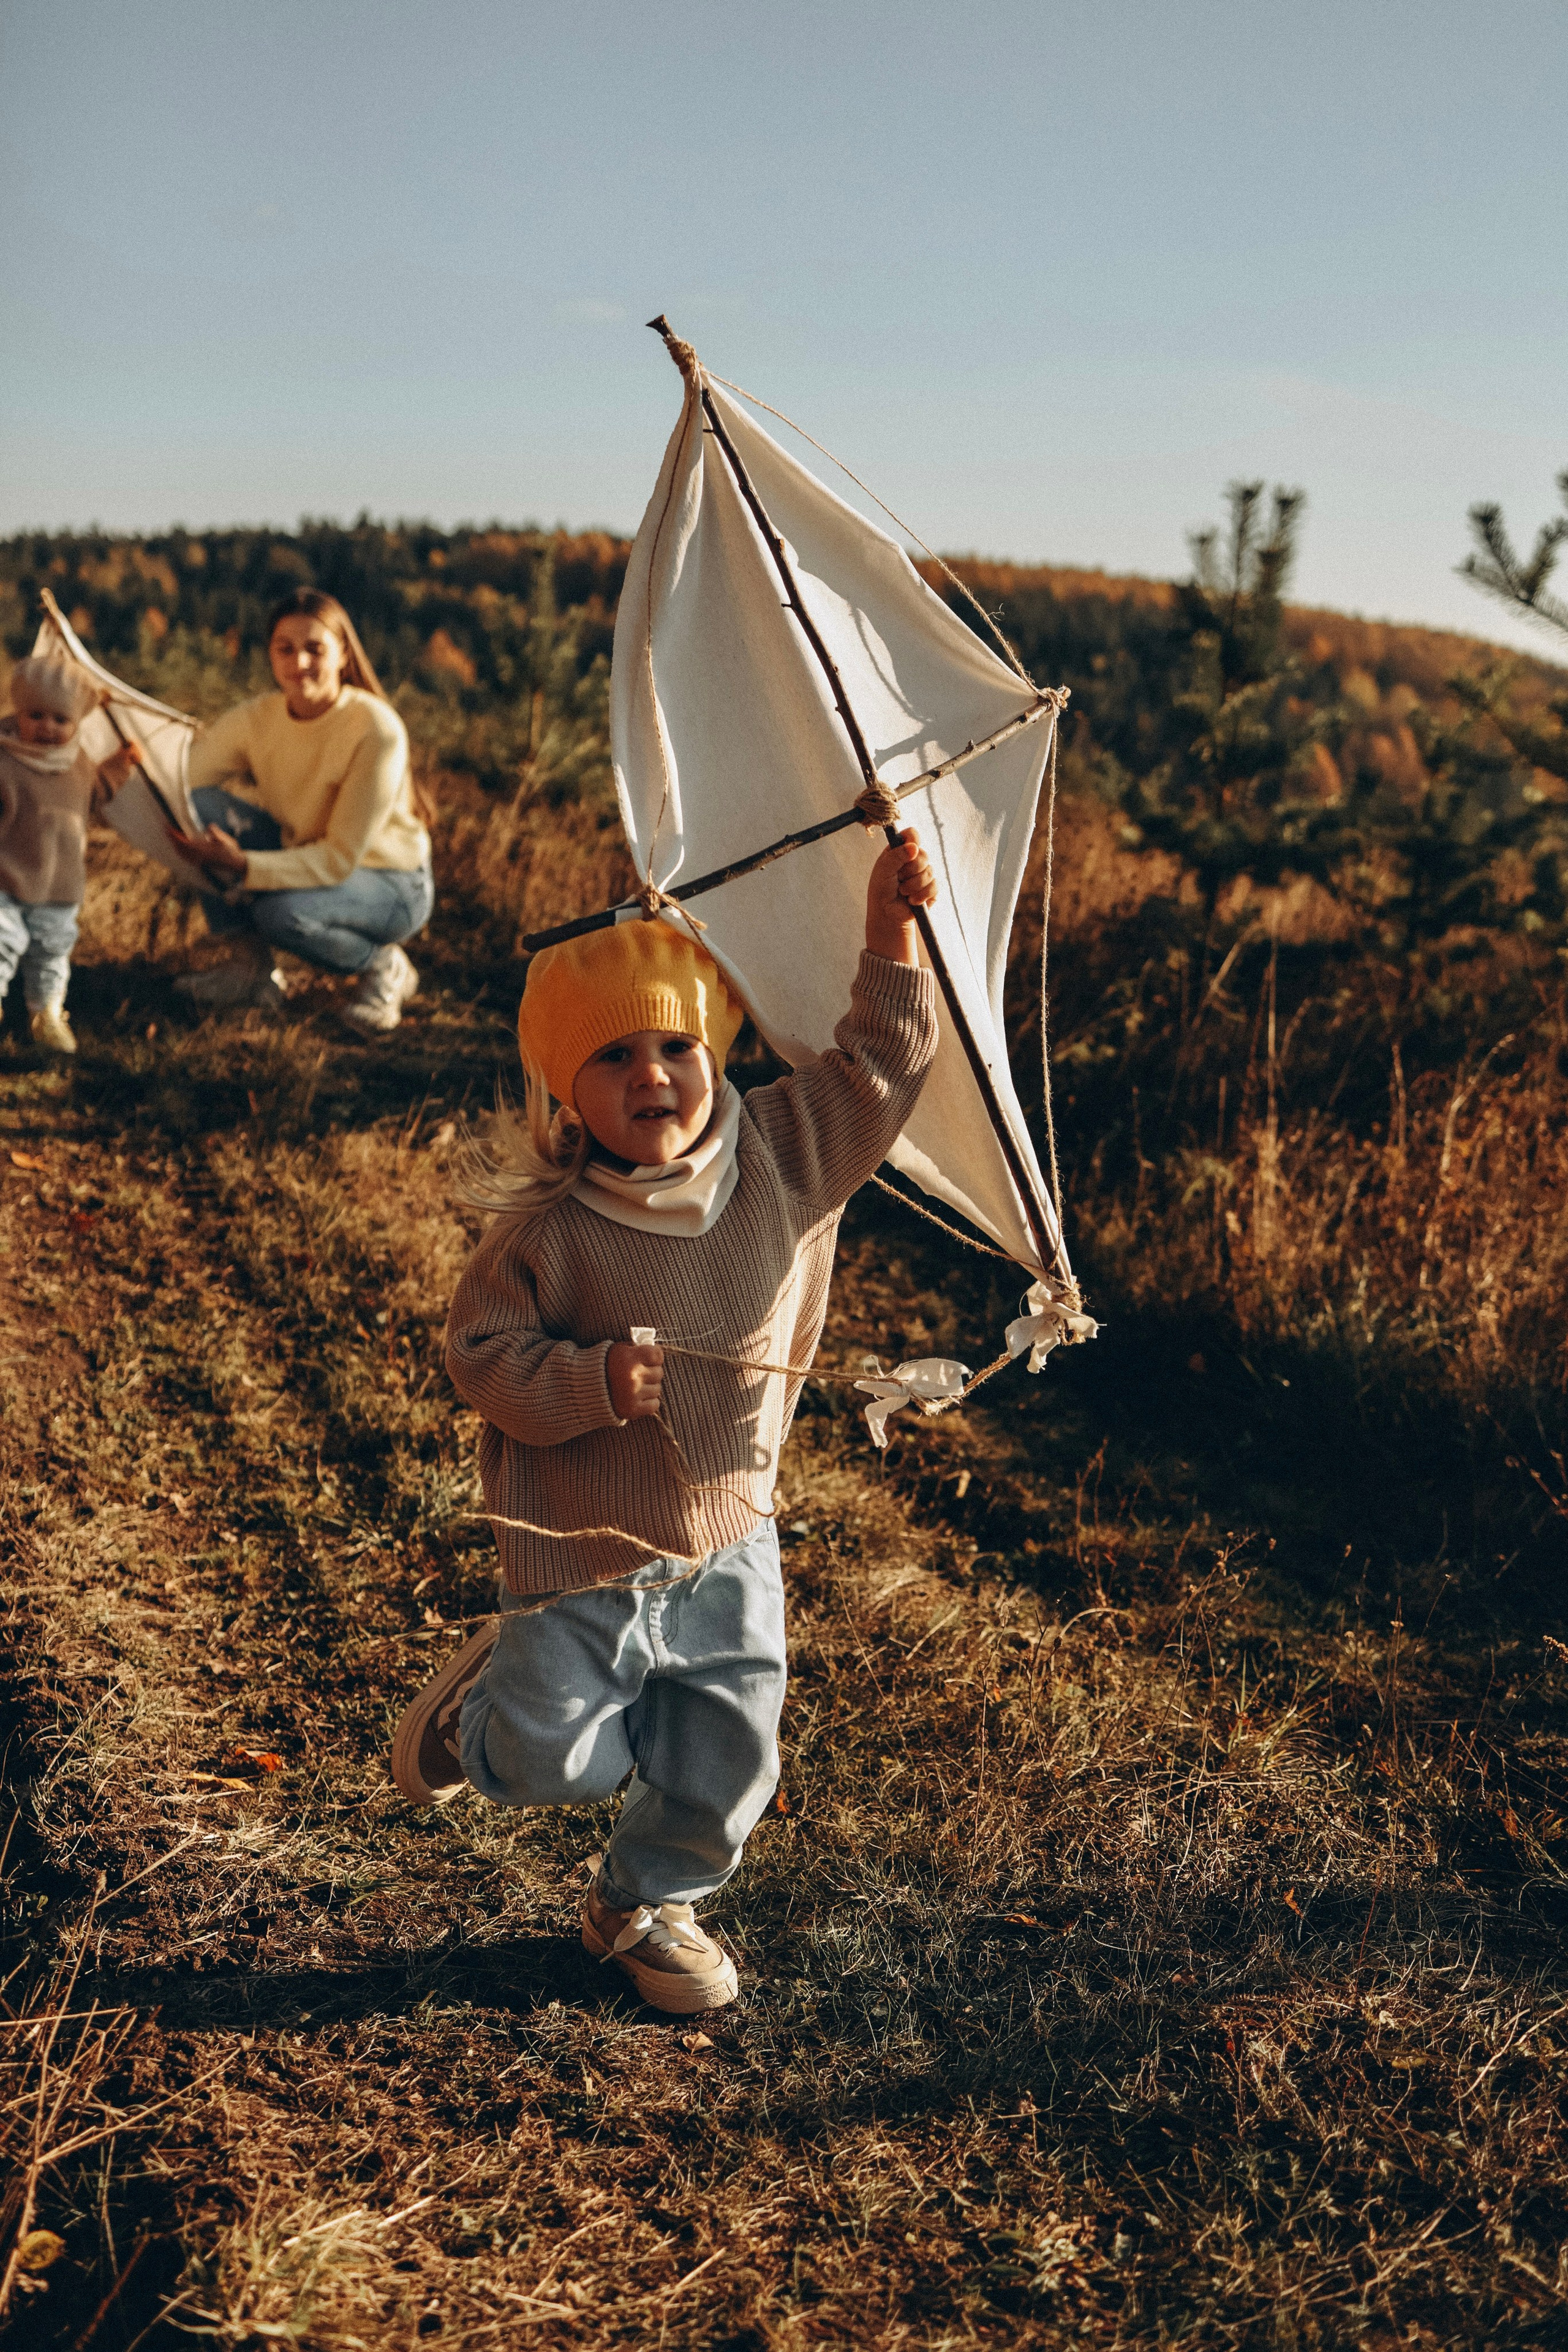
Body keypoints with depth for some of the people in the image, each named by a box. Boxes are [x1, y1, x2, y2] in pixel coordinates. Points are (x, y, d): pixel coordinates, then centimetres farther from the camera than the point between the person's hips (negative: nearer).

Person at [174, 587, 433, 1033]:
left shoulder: (376, 729, -25)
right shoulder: (258, 717, -9)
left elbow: (342, 858, -26)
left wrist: (243, 866, -37)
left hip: (393, 885, -5)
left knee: (282, 912, -36)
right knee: (206, 806, -18)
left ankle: (385, 966, -4)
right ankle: (251, 968, -4)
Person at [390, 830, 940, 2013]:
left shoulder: (783, 1155, -8)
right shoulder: (549, 1230, -19)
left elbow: (885, 1062, -1)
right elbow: (481, 1354, -13)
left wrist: (892, 935, -10)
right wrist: (591, 1381, -29)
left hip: (731, 1547, 4)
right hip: (587, 1558, -4)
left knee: (728, 1758, 13)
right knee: (559, 1759, 3)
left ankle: (647, 1901, 42)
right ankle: (485, 1696, 38)